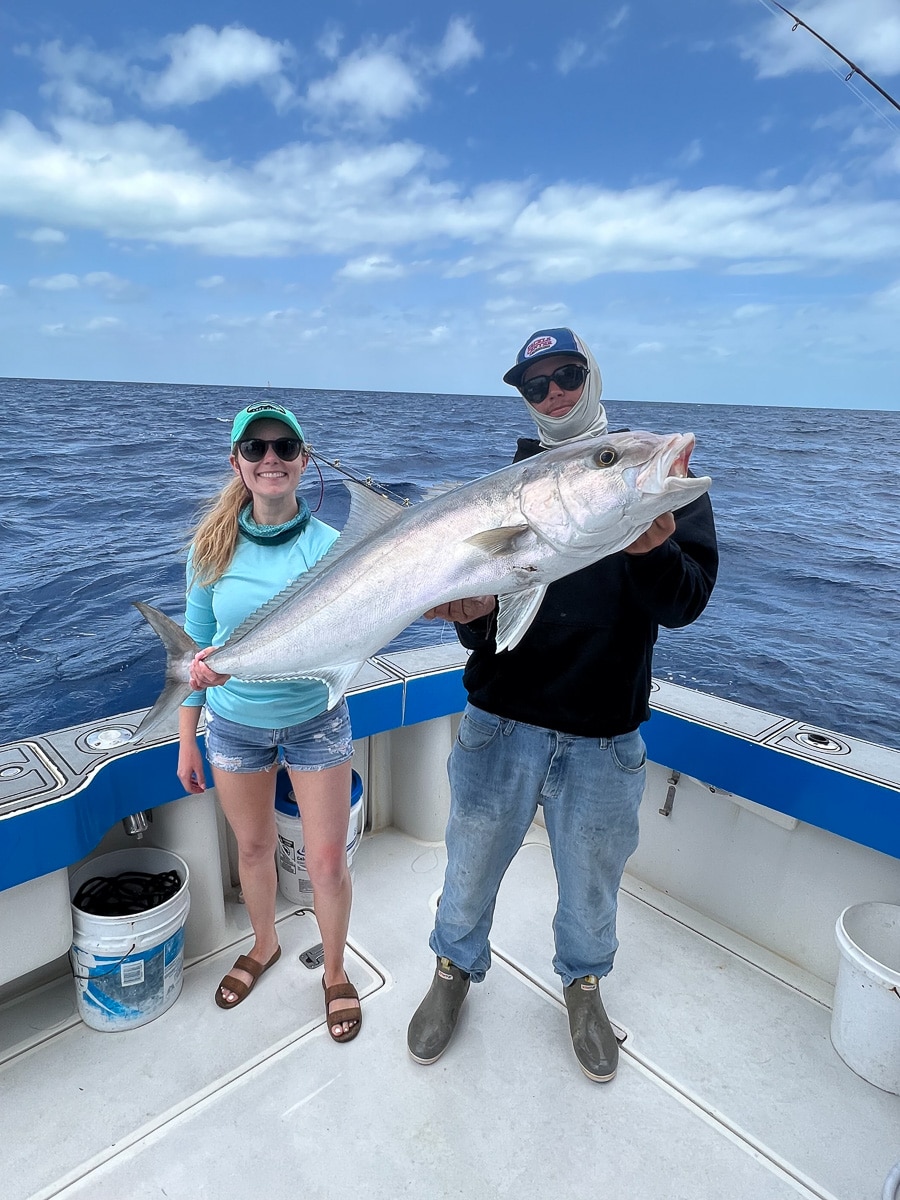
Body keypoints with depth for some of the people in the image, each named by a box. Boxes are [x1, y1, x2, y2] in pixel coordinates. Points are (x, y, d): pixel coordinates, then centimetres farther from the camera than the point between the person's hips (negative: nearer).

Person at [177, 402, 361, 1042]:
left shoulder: (329, 545, -16)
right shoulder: (213, 545, -8)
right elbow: (198, 644, 0)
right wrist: (187, 737, 3)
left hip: (315, 721, -2)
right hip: (234, 725, 3)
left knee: (328, 861, 6)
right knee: (254, 848, 20)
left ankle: (335, 972, 35)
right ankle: (265, 946, 50)